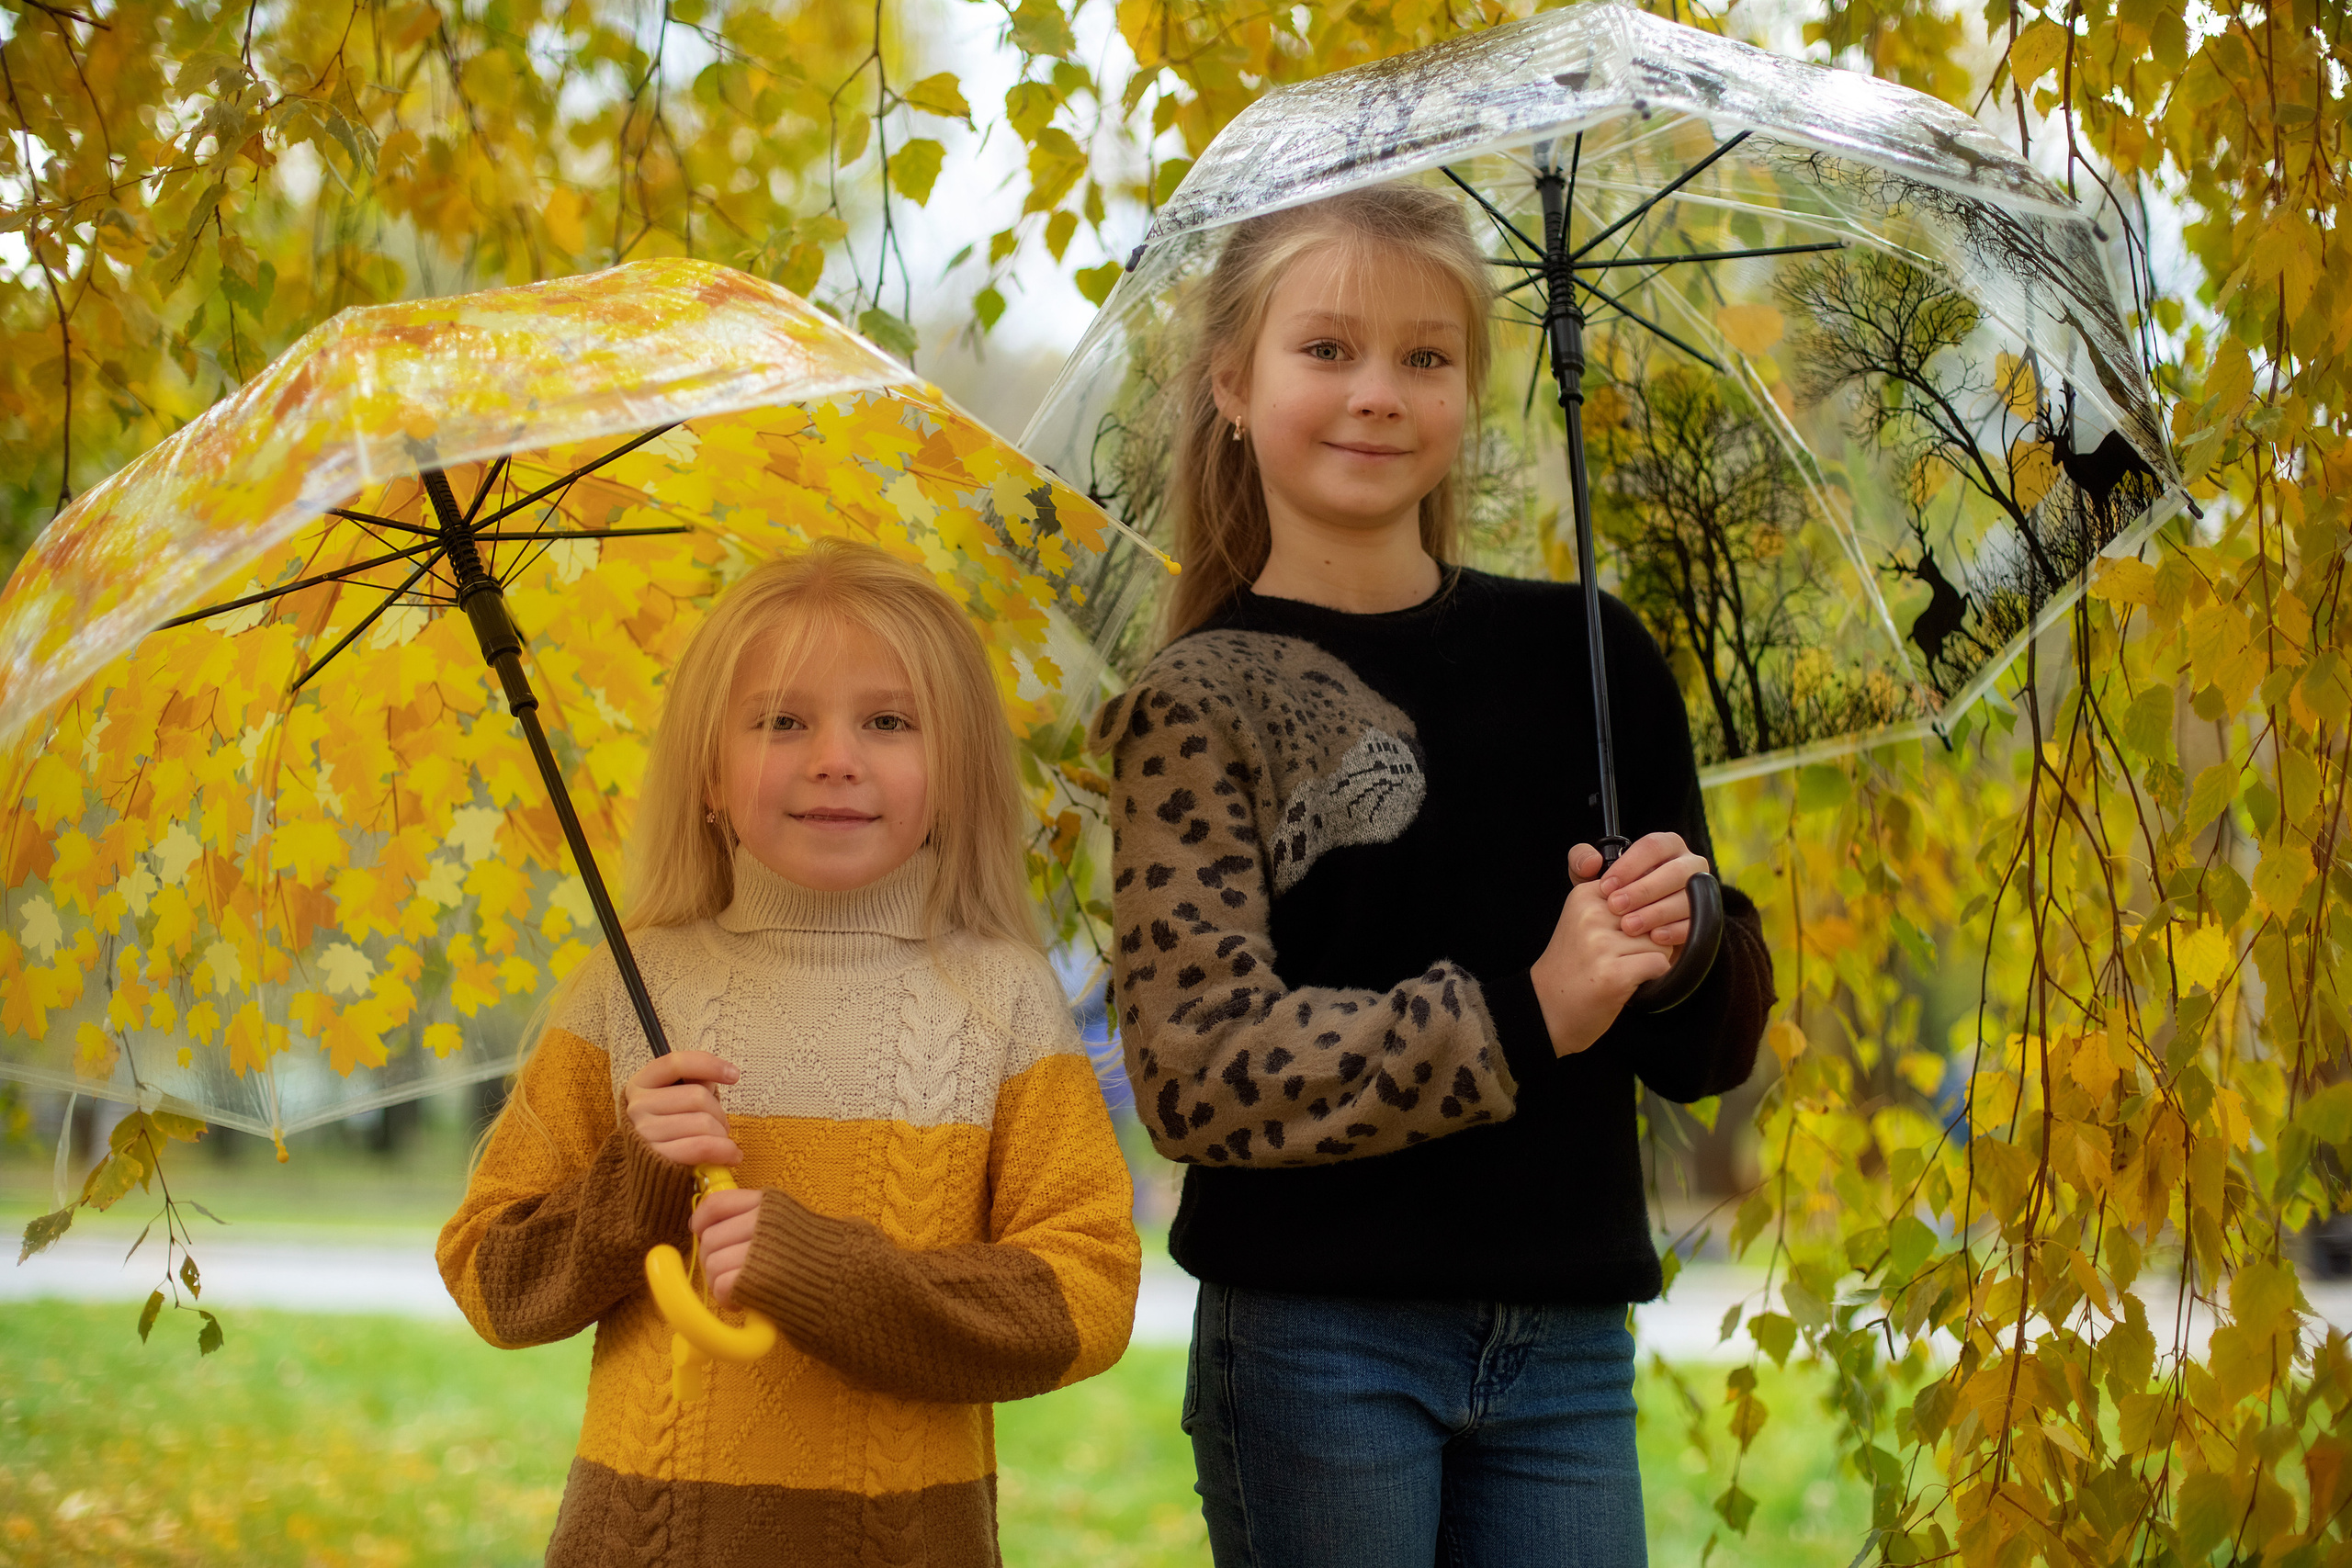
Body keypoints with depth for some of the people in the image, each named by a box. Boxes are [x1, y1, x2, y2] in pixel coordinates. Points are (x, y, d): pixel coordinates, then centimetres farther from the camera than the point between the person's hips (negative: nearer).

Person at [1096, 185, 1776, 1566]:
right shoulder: (1200, 705, -2)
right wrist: (1522, 1018, -20)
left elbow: (1713, 1051, 10)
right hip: (1316, 1342, -3)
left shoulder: (1588, 658, 7)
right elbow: (1196, 1067, -14)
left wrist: (1684, 943, -12)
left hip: (1567, 1343, 3)